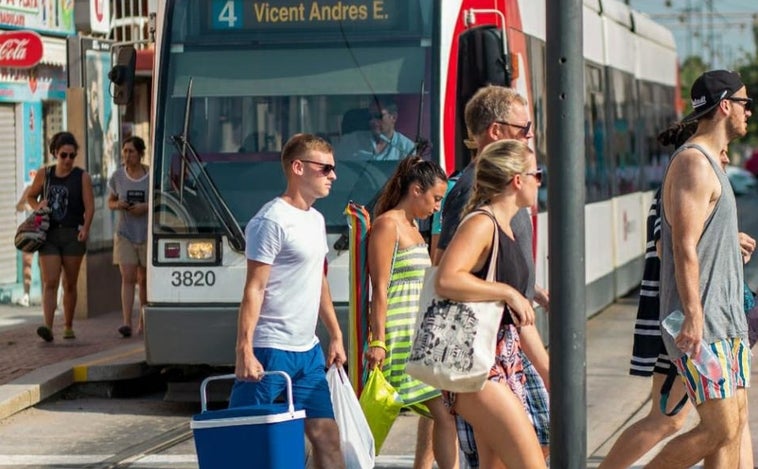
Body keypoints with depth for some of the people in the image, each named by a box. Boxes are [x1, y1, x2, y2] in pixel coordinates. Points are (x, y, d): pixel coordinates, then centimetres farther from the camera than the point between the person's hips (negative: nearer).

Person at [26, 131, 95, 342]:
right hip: (48, 234, 1)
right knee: (50, 282, -11)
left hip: (72, 235, -1)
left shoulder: (82, 177, 1)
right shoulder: (44, 175, 7)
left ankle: (68, 327, 20)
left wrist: (85, 228, -22)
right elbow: (30, 196, 22)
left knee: (70, 284, 8)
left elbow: (89, 207, -6)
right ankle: (48, 327, -21)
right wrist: (38, 207, -1)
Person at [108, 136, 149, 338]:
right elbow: (110, 202, 14)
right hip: (125, 233, 1)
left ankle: (143, 321, 21)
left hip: (148, 233, -1)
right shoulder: (118, 176, 3)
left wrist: (147, 207, -17)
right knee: (127, 277, -10)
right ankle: (126, 322, -18)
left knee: (145, 279, 8)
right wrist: (117, 205, -9)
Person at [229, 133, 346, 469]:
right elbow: (254, 289, -17)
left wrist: (336, 336, 21)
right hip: (271, 350, -9)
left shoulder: (315, 219, 14)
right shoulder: (272, 221, -13)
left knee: (326, 436, 7)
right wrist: (245, 351, -22)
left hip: (308, 351, 9)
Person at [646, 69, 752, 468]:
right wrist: (693, 317, -26)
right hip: (701, 323, -10)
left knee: (735, 423, 6)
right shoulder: (693, 163, -14)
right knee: (719, 430, -11)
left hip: (726, 319, 10)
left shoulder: (709, 163, 19)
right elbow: (684, 247, -21)